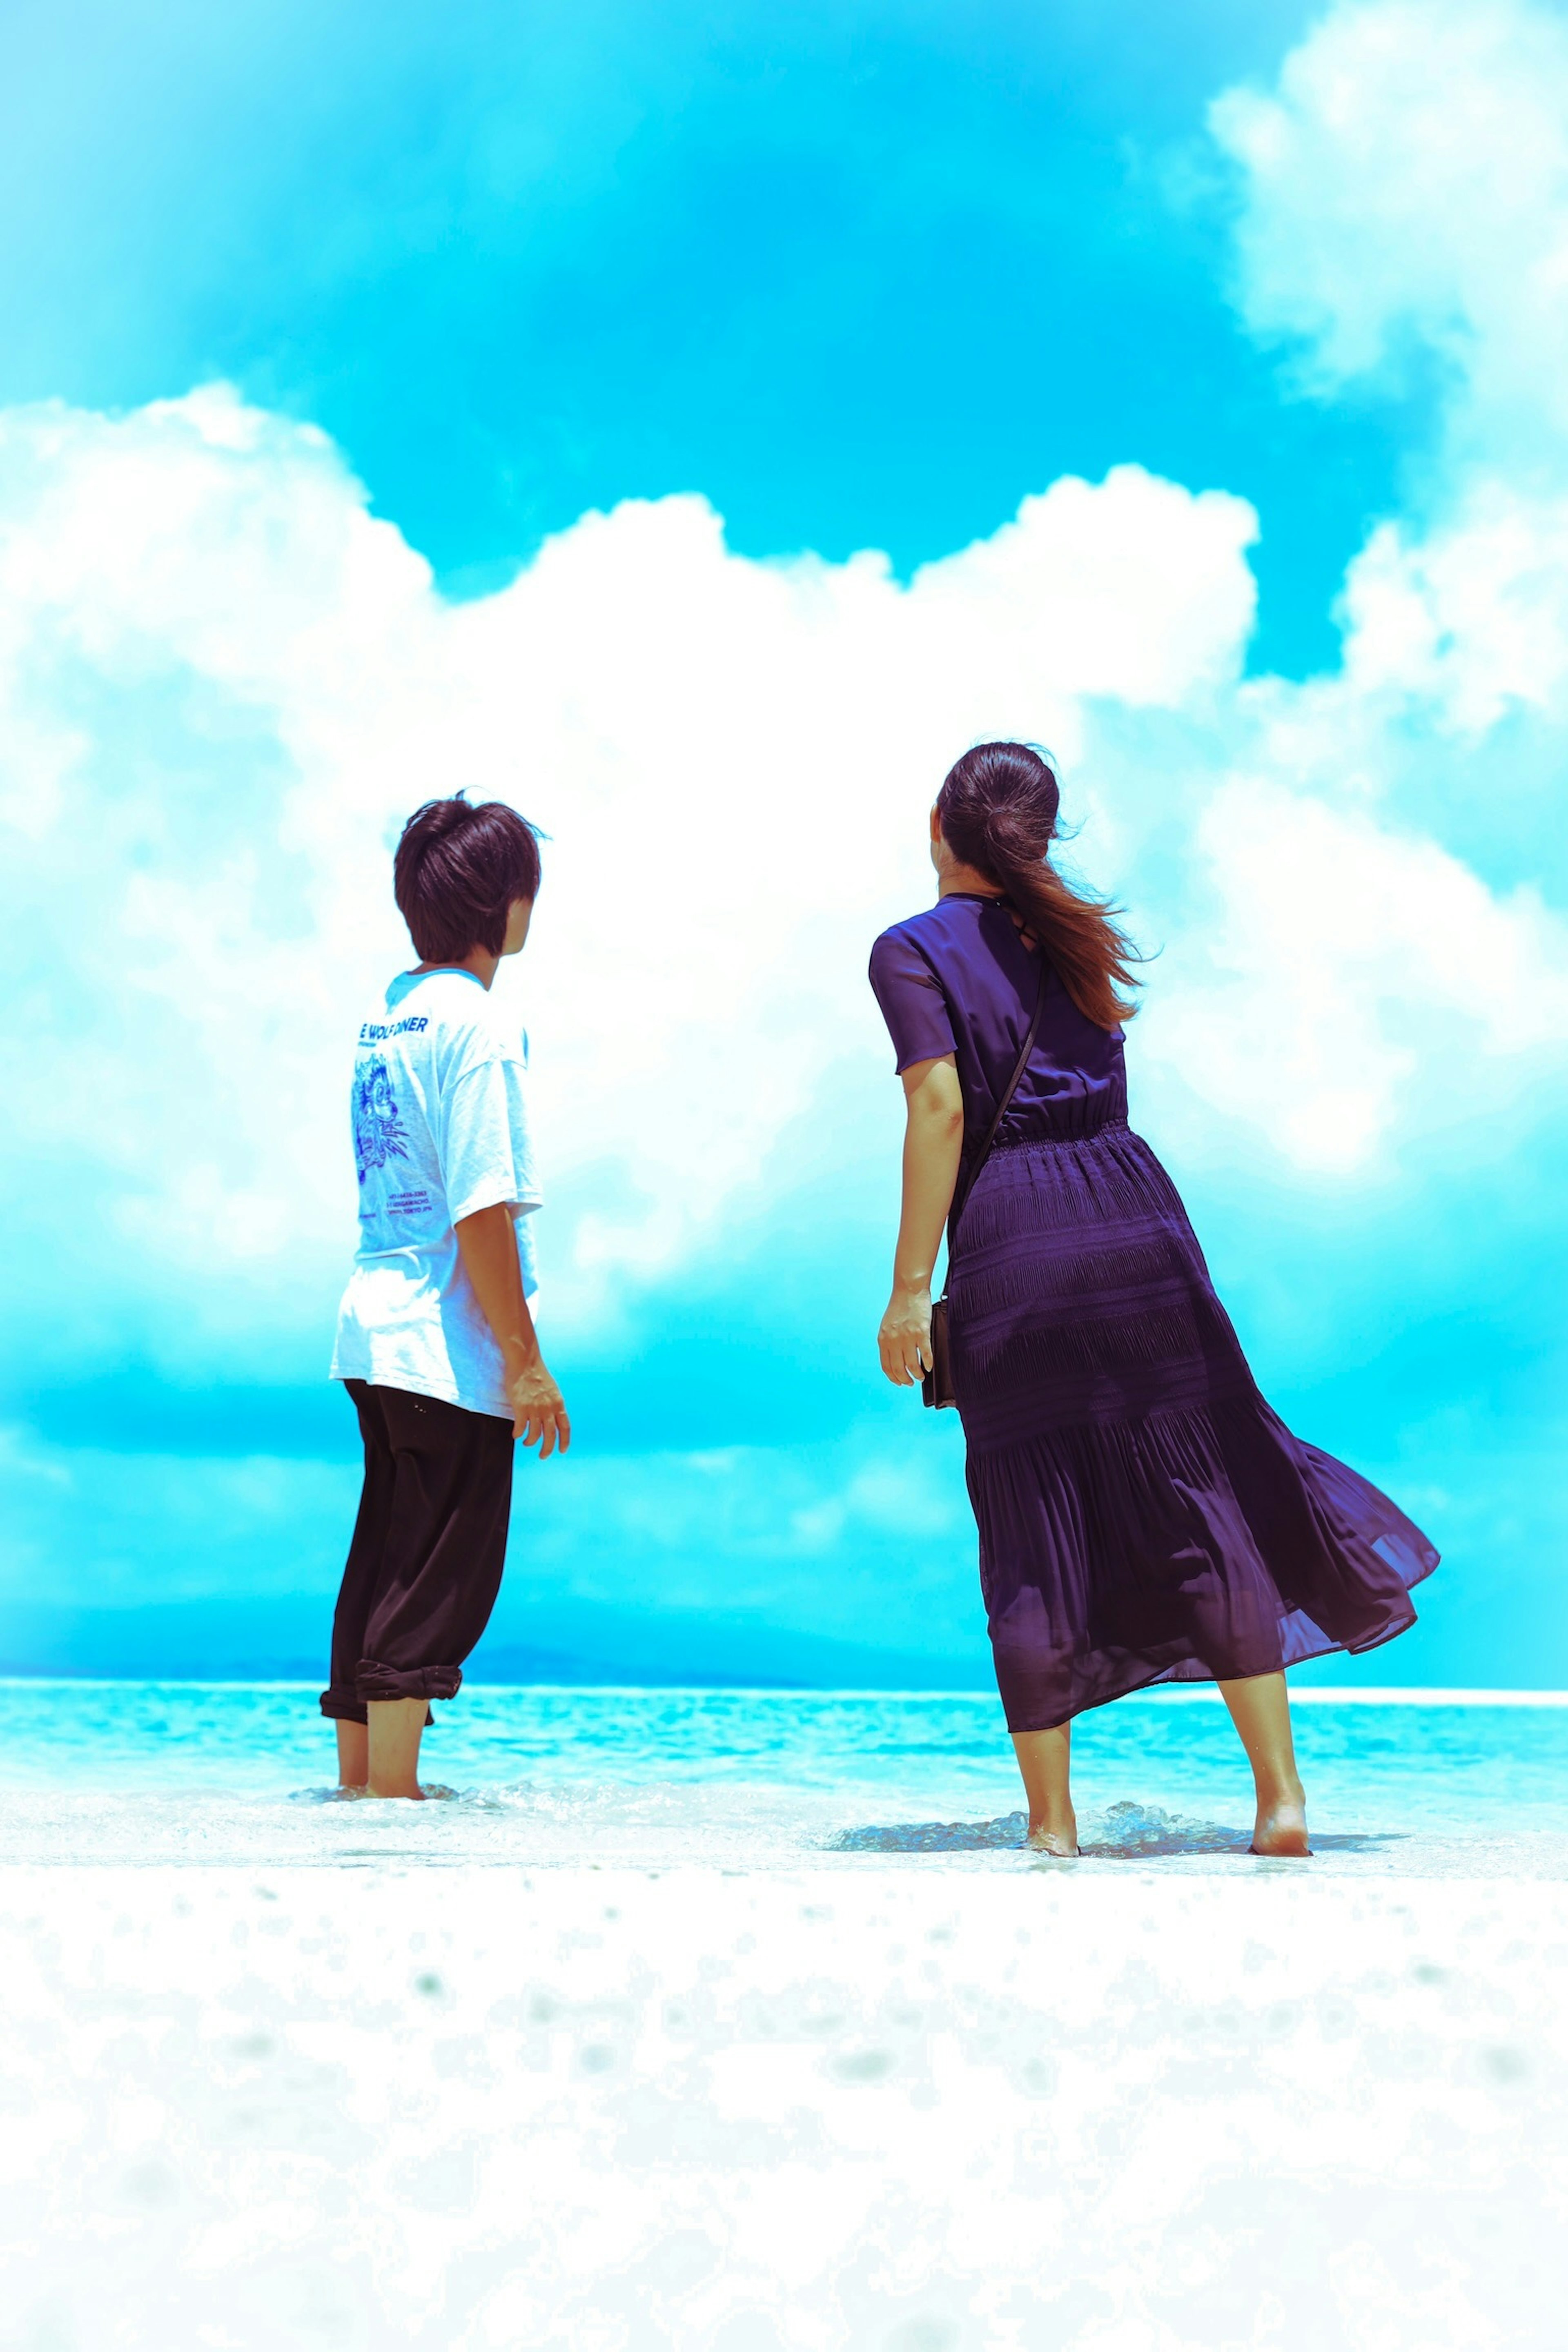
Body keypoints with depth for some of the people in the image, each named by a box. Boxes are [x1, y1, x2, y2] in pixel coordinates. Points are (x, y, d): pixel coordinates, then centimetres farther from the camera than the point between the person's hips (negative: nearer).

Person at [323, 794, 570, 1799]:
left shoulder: (389, 1015, 13)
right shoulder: (475, 1026, -14)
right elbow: (481, 1213, -19)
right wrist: (526, 1361, -15)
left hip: (377, 1326, 9)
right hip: (448, 1345, -9)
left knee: (385, 1566, 16)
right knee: (440, 1578, -1)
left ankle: (362, 1781, 25)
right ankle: (393, 1800, 4)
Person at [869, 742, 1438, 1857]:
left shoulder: (912, 949, 0)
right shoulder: (1069, 936, 16)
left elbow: (942, 1108, -11)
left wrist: (910, 1287, -10)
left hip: (1009, 1240, -4)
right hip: (1134, 1208, 4)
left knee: (1032, 1531, 4)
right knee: (1205, 1493, 6)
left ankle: (1052, 1817, 10)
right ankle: (1281, 1791, 7)